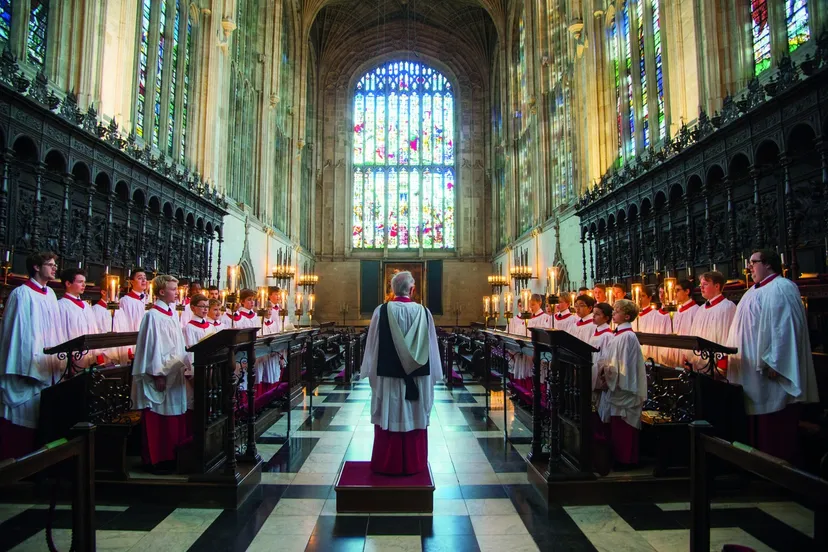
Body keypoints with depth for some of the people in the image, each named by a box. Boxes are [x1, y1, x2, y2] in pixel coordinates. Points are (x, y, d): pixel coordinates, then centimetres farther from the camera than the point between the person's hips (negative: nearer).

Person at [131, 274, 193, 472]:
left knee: (176, 417, 11)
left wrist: (187, 365, 14)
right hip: (161, 375, -8)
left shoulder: (171, 313, 13)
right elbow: (152, 347, -16)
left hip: (176, 373, 8)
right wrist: (158, 375, -18)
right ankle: (155, 460, 13)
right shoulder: (153, 315, -12)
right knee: (158, 420, 1)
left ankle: (171, 456, 22)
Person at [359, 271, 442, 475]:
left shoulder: (381, 311, -8)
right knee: (414, 418, 11)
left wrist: (371, 372, 6)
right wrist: (431, 375, 10)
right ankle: (413, 464, 21)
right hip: (417, 376, 1)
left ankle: (387, 464, 19)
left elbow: (373, 345, -3)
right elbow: (430, 348, 1)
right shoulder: (423, 312, -5)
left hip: (388, 375, -1)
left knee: (388, 418, 9)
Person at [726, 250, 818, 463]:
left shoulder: (781, 288, -10)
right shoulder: (754, 292, 18)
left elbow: (785, 327, -20)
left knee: (776, 427, -3)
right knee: (760, 427, 14)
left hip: (773, 372, -10)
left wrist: (773, 363, -24)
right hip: (755, 373, 10)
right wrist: (733, 358, 18)